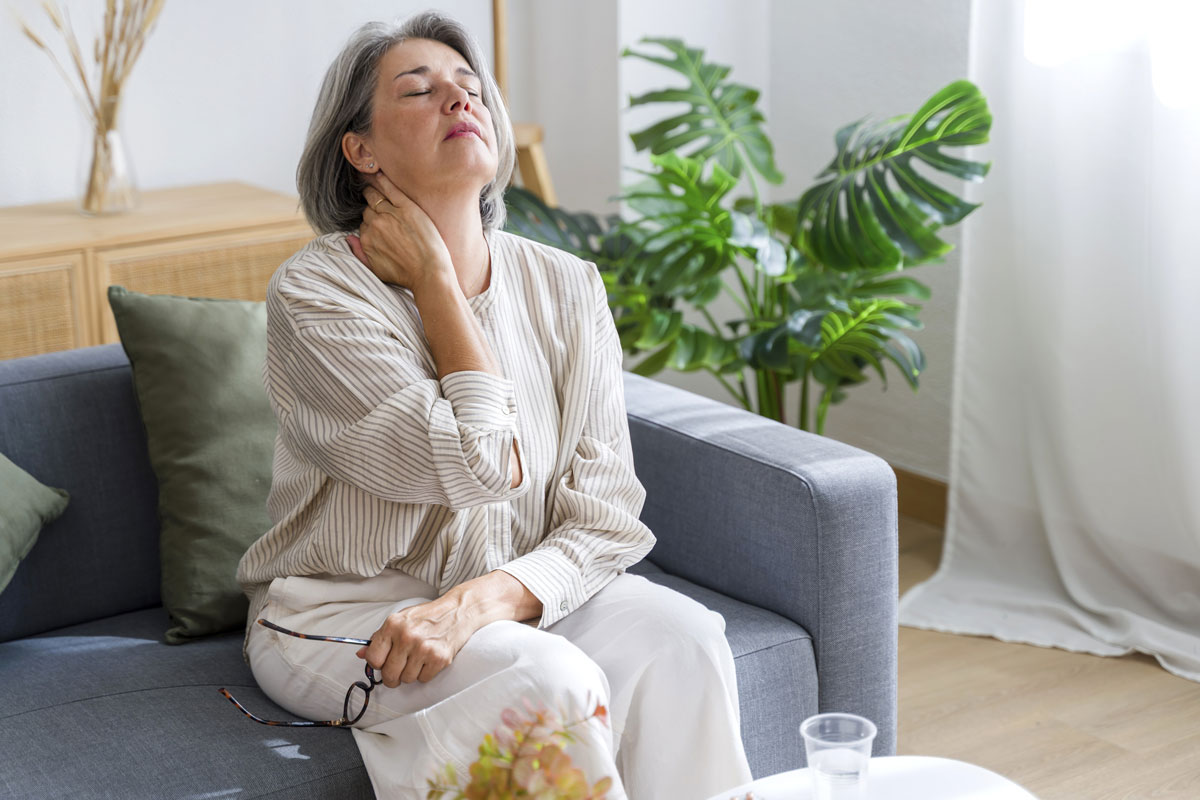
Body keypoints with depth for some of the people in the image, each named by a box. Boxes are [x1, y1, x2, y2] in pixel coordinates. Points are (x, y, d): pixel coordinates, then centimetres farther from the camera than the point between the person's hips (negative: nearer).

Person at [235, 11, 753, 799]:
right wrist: (435, 278, -16)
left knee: (683, 635, -23)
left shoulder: (568, 288, -1)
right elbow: (483, 469, -22)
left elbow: (606, 511, -7)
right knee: (549, 678, -31)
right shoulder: (315, 292, -15)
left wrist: (480, 601, -25)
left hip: (523, 596, 5)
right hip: (343, 612, -4)